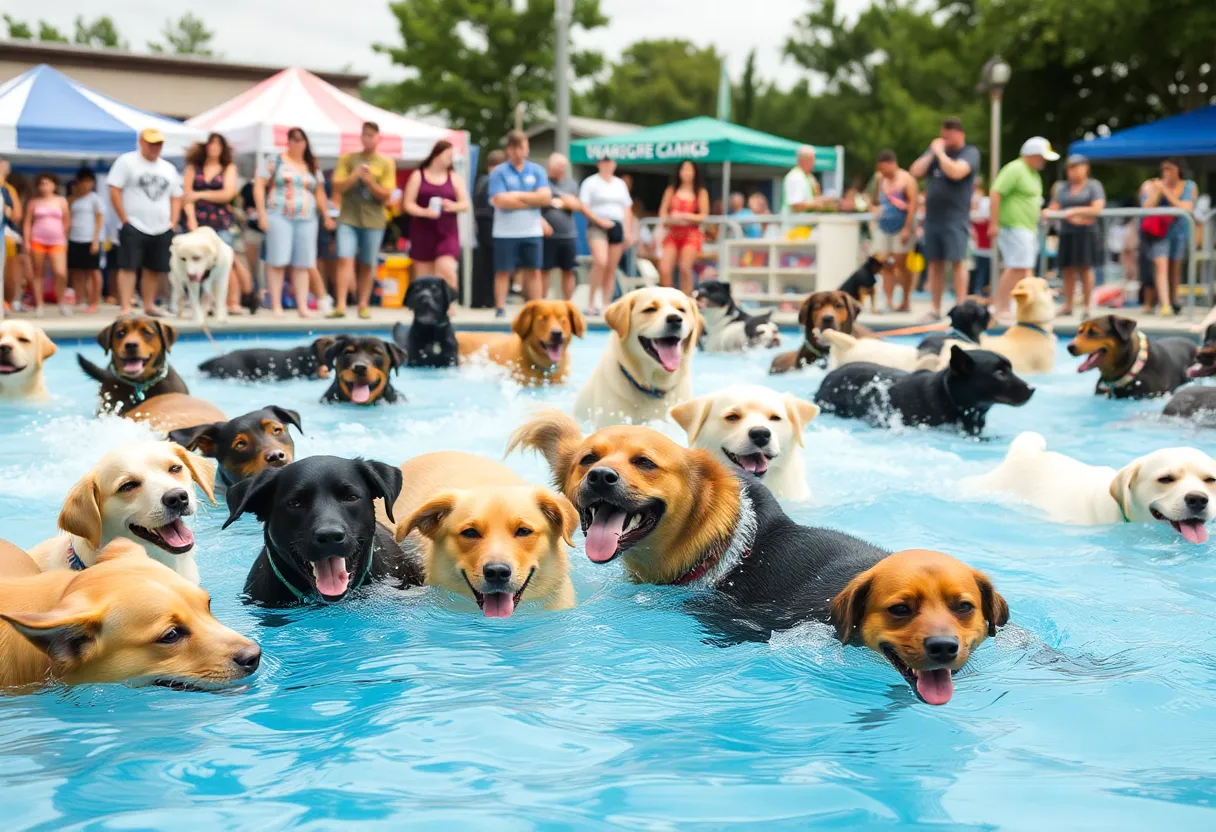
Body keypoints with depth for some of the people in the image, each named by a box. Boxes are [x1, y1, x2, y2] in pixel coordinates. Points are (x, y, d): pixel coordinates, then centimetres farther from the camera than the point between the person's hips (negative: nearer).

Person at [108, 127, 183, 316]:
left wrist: (173, 223, 7)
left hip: (162, 229, 5)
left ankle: (149, 305, 18)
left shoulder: (168, 169, 16)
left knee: (155, 269, 6)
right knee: (128, 267, -9)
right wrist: (125, 220, -10)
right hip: (134, 227, -5)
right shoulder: (127, 162, -1)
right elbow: (115, 192, -6)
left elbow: (176, 198, 20)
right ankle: (125, 307, -10)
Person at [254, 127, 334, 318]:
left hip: (306, 219, 4)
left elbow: (320, 193, 21)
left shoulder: (312, 167, 17)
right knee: (277, 261, -7)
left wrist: (326, 215, 12)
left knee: (302, 264, 1)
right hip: (279, 216, -4)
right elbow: (259, 186, 1)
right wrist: (262, 213, -7)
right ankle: (276, 305, -5)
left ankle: (302, 306, 3)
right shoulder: (275, 161, 5)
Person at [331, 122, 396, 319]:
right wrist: (355, 176, -13)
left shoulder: (386, 163, 6)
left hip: (373, 220, 0)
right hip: (349, 217, 0)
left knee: (367, 265, 5)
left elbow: (386, 195, 1)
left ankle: (363, 305, 13)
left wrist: (369, 181, -13)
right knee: (345, 259, -13)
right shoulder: (347, 159, 8)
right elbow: (338, 187, 2)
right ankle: (340, 305, -17)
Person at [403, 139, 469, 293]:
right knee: (422, 277, 2)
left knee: (446, 270, -17)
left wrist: (453, 206, -17)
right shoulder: (418, 176, 4)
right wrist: (424, 212, -20)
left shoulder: (455, 178, 10)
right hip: (423, 231, 0)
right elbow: (408, 204, -1)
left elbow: (465, 204, 6)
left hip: (447, 231, 0)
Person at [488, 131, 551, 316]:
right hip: (505, 233, -3)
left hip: (532, 232, 3)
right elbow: (500, 201, -14)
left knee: (533, 272, 4)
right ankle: (500, 310, 6)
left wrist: (517, 195, -9)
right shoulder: (499, 173, -1)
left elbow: (546, 197, -4)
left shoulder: (537, 171, 8)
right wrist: (531, 200, -7)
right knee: (503, 272, 1)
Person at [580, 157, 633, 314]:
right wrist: (600, 221, -13)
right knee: (600, 262, -23)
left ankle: (606, 304, 5)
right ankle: (592, 301, -18)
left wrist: (627, 231, 12)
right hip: (597, 226, -5)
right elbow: (584, 207, -5)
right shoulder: (591, 182, 3)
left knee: (612, 267, 1)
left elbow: (626, 207, 20)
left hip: (617, 227, 5)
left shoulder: (620, 184, 18)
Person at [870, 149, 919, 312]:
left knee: (901, 264, -2)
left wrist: (907, 228, -17)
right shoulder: (881, 180, 11)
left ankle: (906, 301, 9)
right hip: (883, 227, 6)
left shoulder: (906, 179, -7)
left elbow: (913, 204, -12)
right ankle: (889, 302, -1)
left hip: (901, 228, -6)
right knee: (885, 265, -2)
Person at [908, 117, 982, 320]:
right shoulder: (934, 149, 15)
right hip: (932, 217, 6)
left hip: (955, 218, -5)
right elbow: (915, 172, 6)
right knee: (935, 263, 7)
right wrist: (931, 154, -2)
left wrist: (940, 152, -11)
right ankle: (934, 309, 11)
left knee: (957, 261, -9)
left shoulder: (970, 152, -3)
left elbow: (956, 172, -21)